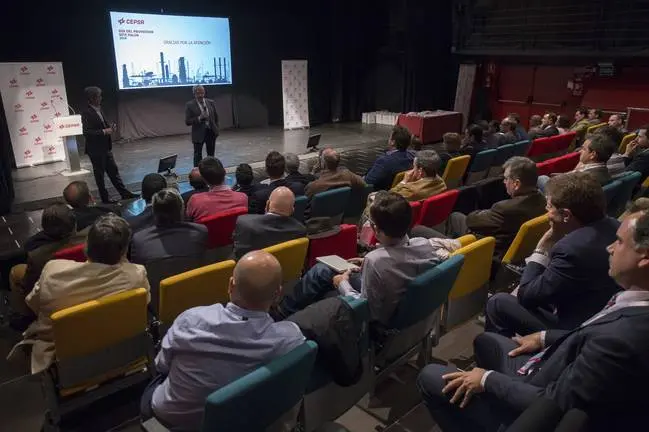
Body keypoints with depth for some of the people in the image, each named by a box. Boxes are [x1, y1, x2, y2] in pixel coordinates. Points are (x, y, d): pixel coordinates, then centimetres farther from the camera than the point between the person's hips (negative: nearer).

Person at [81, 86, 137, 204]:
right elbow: (86, 132, -22)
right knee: (99, 174, 5)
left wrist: (110, 127, -1)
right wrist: (104, 131, -23)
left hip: (105, 148, 8)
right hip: (96, 150, -8)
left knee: (113, 171, 12)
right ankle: (105, 198, 16)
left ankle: (124, 193, 18)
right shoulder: (86, 113, -17)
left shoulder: (99, 109, 8)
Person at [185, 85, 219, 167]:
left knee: (211, 155, 12)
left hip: (211, 132, 4)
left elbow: (216, 117, 14)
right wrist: (199, 118, -23)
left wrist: (216, 129, 6)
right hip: (199, 134, -4)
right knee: (198, 156, 1)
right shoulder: (189, 105, -7)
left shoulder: (211, 102, 5)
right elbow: (187, 122, -10)